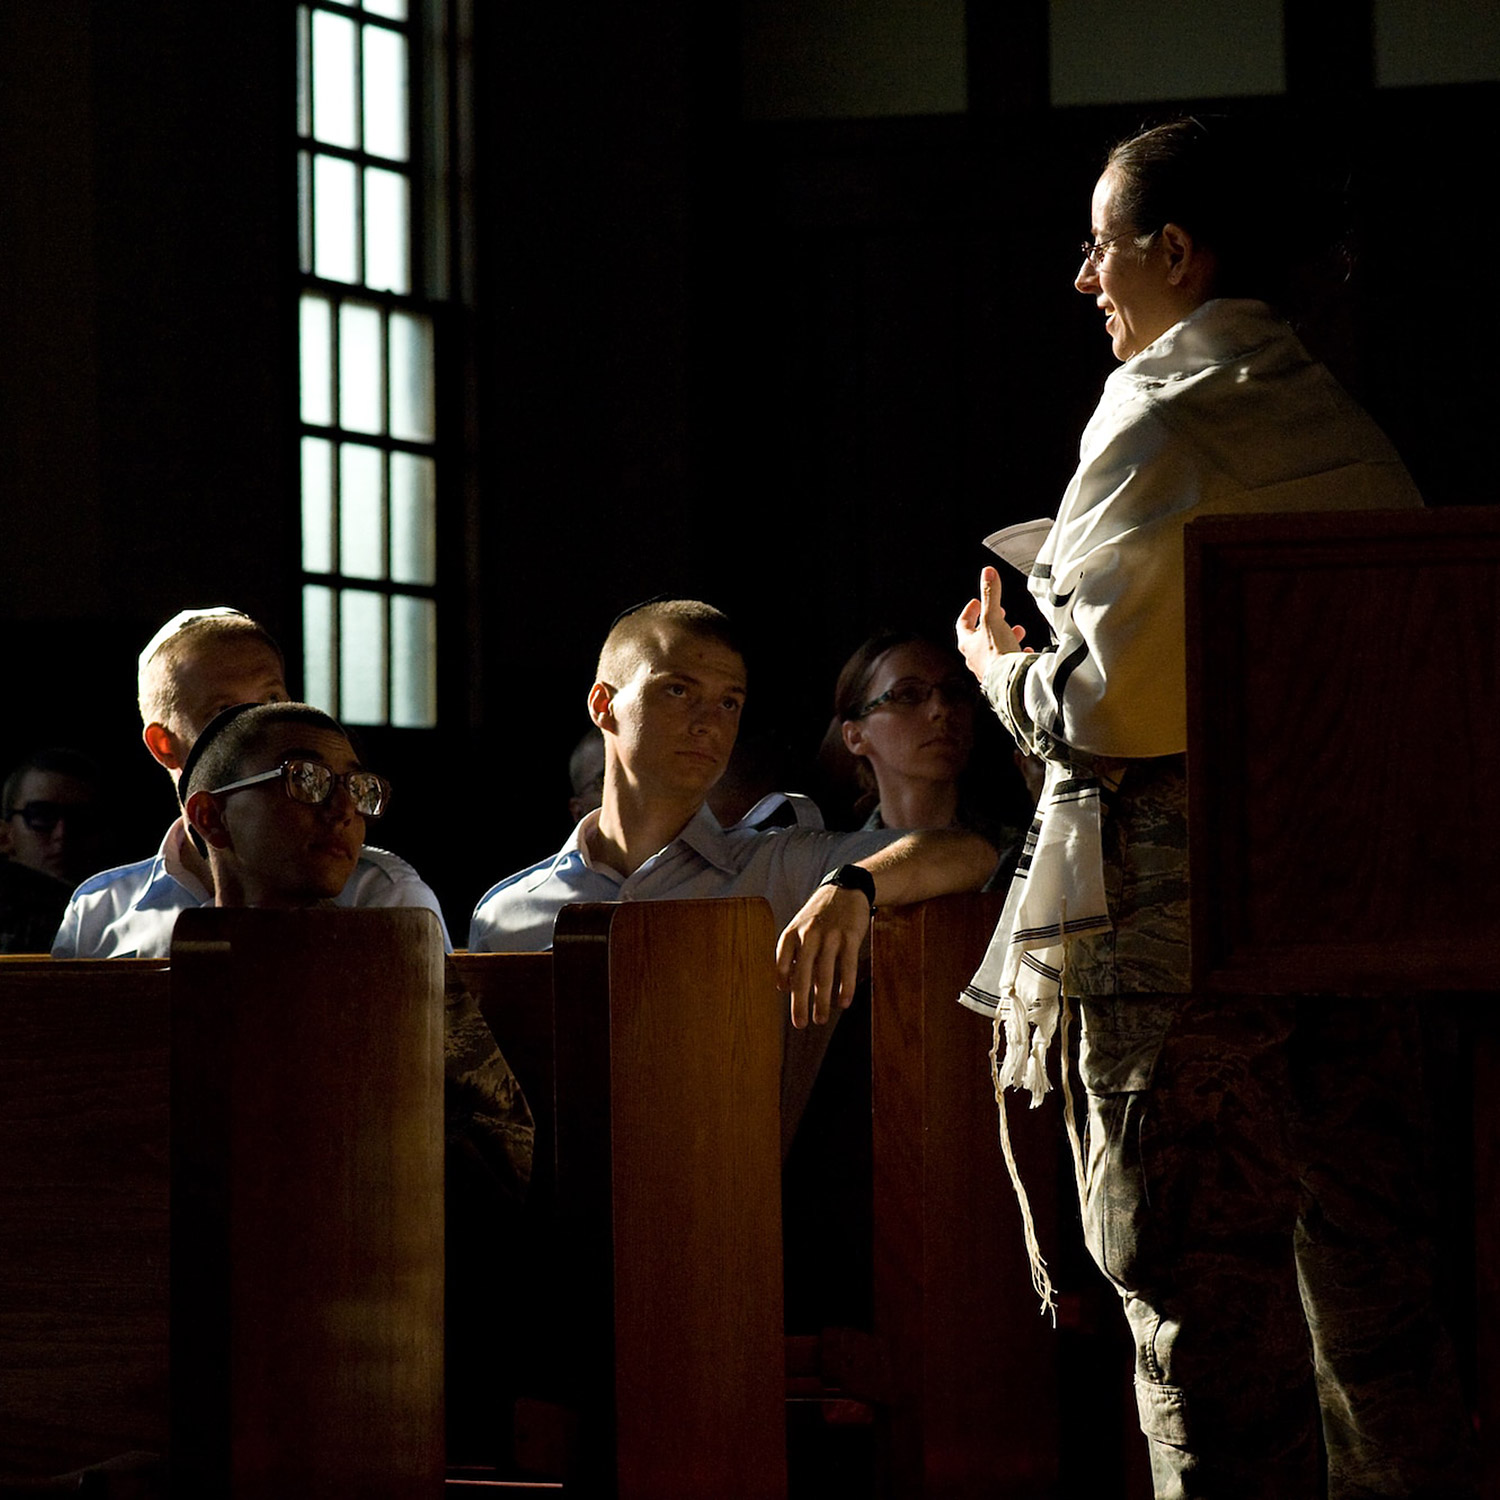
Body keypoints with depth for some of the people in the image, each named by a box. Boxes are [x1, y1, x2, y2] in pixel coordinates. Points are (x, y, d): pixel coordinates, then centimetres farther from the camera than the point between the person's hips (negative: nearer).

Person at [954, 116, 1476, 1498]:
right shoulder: (1350, 430, 14)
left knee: (1204, 1293, -5)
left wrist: (1001, 668, 5)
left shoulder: (1158, 424, -7)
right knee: (1367, 1264, 9)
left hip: (1190, 905, -7)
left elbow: (1108, 704, -13)